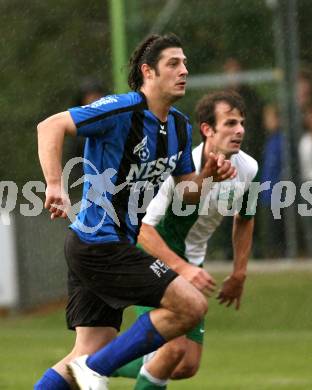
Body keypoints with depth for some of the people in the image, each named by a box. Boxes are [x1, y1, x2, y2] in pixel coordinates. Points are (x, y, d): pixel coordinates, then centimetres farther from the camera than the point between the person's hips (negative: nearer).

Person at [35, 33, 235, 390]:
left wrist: (208, 175, -2)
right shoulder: (122, 110, -14)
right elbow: (51, 127, -20)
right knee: (191, 305, -14)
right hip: (99, 244, -9)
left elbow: (185, 192, 19)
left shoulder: (179, 127, 12)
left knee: (87, 354, 7)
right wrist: (55, 185, -32)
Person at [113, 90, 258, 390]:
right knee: (175, 348, -23)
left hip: (189, 268, 7)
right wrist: (182, 267, -34)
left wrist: (239, 275, 13)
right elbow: (142, 226, -27)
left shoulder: (247, 169, -6)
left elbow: (244, 218, 14)